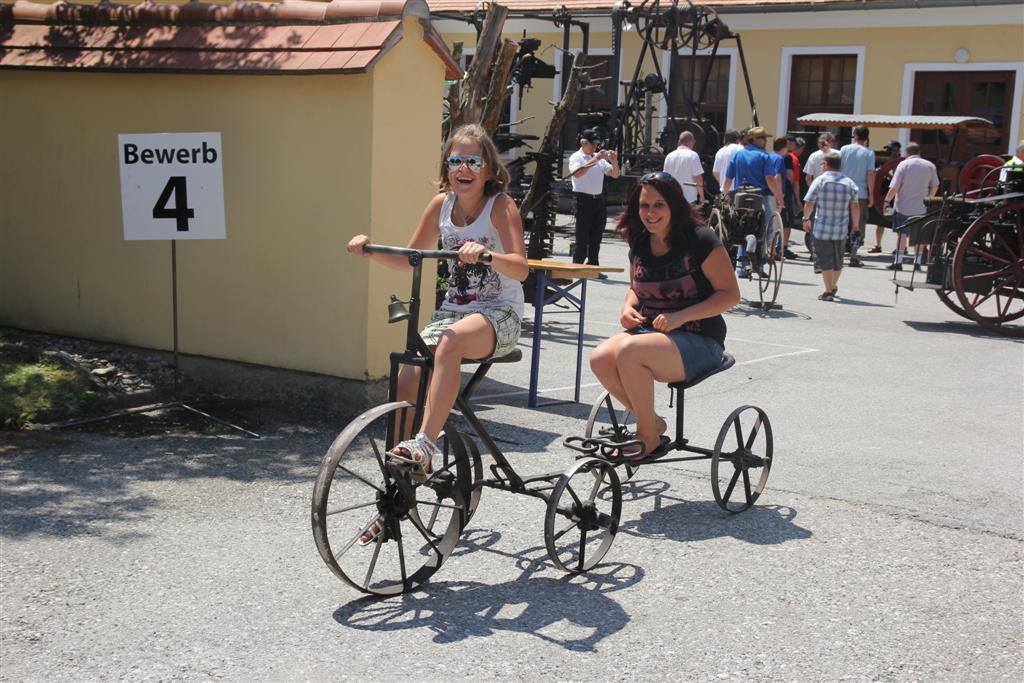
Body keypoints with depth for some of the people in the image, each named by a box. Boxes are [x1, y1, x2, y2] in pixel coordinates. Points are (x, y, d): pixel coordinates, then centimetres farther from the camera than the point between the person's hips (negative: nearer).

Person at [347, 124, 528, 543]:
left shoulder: (501, 206, -7)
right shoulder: (442, 205, 8)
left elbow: (521, 269, -20)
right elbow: (410, 260, 16)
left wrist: (485, 253, -40)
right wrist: (371, 251, -2)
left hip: (499, 315, -5)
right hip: (453, 309, 5)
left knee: (450, 340, -39)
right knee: (408, 375, -16)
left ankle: (423, 446, -41)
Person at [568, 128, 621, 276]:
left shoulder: (600, 158, 16)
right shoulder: (576, 157, -2)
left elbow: (615, 174, 15)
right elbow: (577, 173, -23)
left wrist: (615, 162, -4)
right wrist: (595, 159, -24)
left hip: (598, 199, 6)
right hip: (583, 199, -6)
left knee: (596, 237, 8)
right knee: (582, 237, -4)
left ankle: (593, 268, 14)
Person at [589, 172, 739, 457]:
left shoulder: (700, 239, -11)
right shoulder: (639, 244, 9)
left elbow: (730, 294, -11)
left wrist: (681, 316, -21)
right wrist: (628, 307, 1)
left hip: (698, 341, -6)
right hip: (649, 330, 6)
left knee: (629, 351, -33)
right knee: (601, 358, -23)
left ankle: (649, 436, -12)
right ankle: (653, 423, -1)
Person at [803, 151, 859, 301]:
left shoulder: (820, 181, -7)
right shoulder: (849, 183, 1)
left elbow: (809, 203, -8)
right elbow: (855, 207, 0)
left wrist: (806, 219, 9)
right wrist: (855, 226, 9)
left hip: (822, 228, -3)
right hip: (841, 229, 3)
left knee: (825, 261, 2)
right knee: (837, 260, 19)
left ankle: (828, 291, -2)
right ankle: (833, 287, 37)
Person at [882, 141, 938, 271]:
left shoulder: (904, 164, -8)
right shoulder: (930, 166, 3)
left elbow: (894, 188, -12)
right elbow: (935, 187, 9)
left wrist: (887, 200, 0)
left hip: (903, 207, -3)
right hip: (921, 207, 3)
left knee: (901, 234, 4)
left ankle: (898, 262, 1)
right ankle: (917, 262, 13)